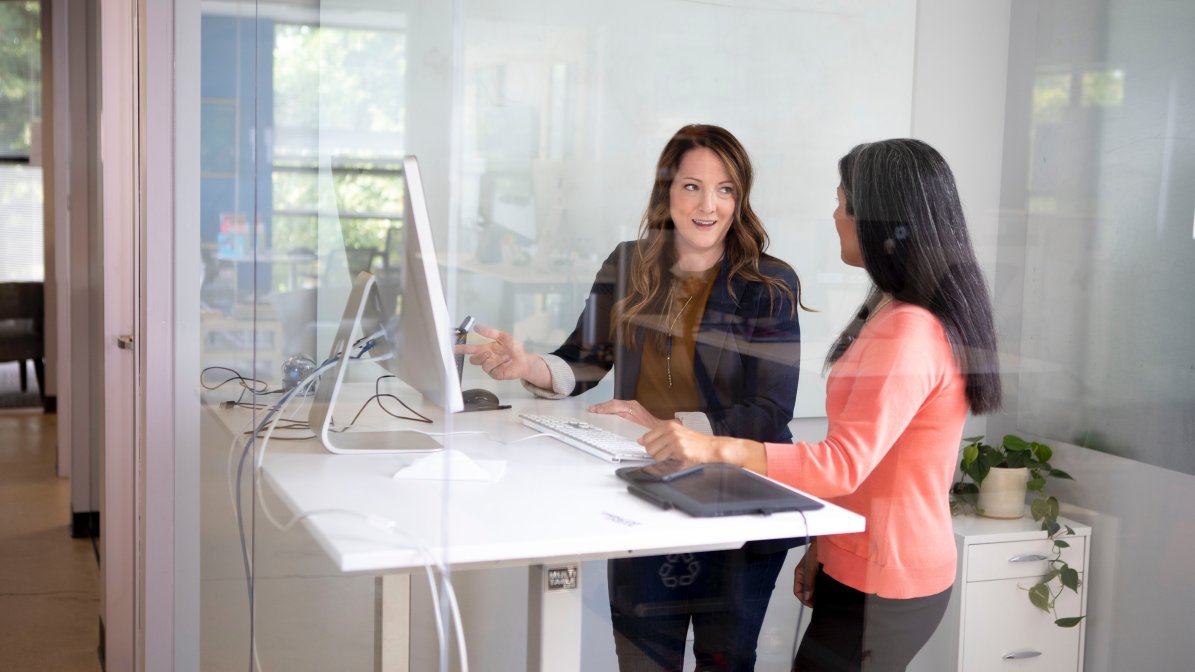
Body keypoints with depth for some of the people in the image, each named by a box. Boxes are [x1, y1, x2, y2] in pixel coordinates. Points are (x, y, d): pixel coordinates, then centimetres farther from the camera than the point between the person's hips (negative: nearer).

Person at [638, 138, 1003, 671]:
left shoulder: (909, 333, -23)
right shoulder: (899, 315, 11)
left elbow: (844, 465, -30)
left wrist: (715, 448, -37)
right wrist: (823, 547, 14)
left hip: (883, 586, -10)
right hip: (871, 567, 10)